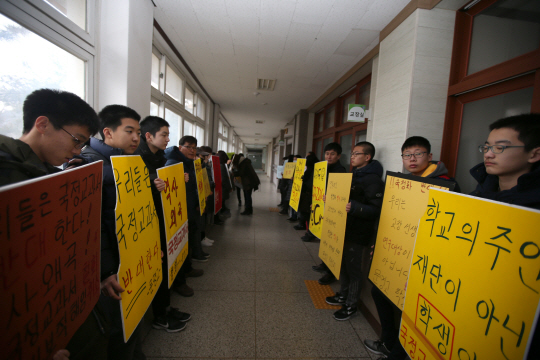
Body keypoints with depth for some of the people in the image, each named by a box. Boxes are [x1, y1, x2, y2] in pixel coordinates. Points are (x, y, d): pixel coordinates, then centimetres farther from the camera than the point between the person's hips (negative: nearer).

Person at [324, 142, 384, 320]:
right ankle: (343, 295, 38)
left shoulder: (373, 180, -18)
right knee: (343, 264, 20)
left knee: (353, 268, 5)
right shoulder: (354, 175, 13)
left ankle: (351, 305, 23)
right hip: (345, 228, 9)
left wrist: (355, 207, -37)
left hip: (358, 233, -9)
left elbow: (376, 210, -24)